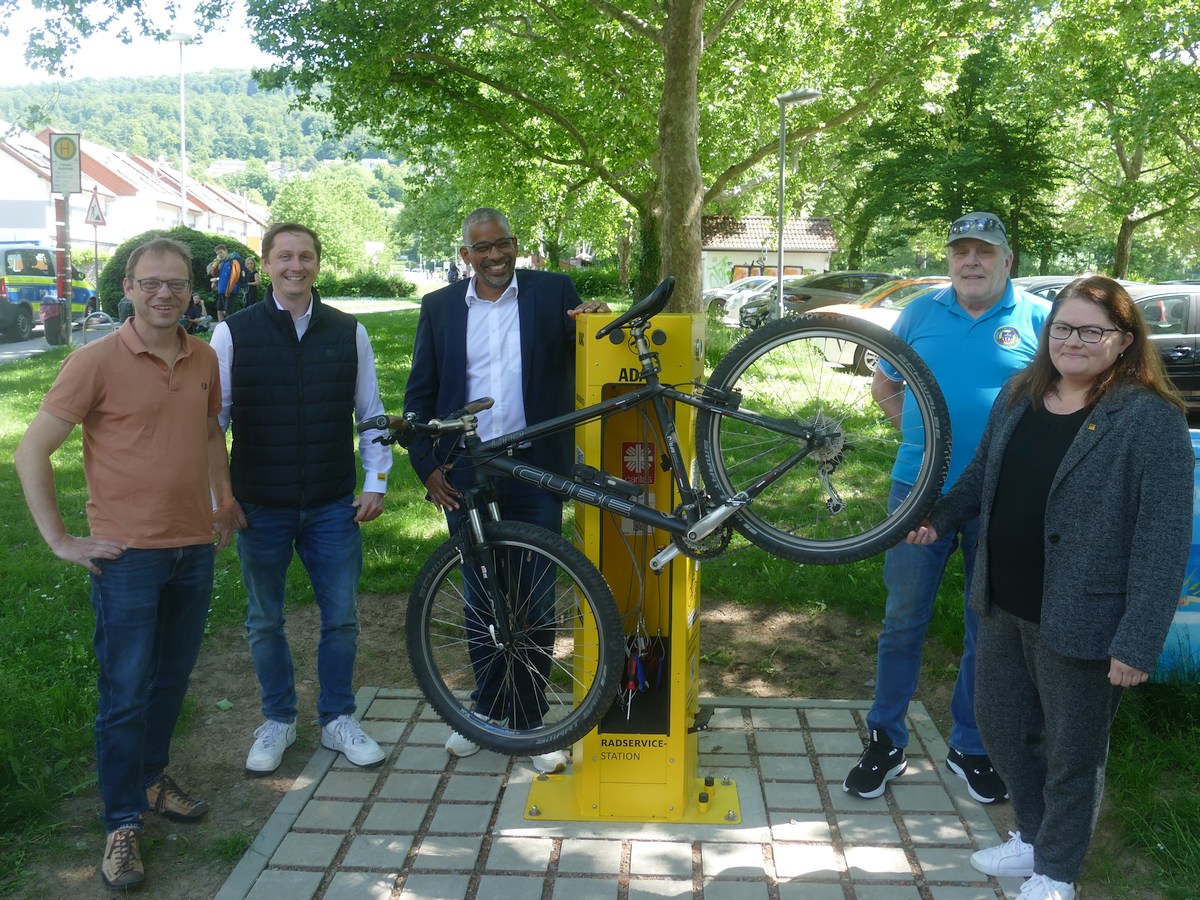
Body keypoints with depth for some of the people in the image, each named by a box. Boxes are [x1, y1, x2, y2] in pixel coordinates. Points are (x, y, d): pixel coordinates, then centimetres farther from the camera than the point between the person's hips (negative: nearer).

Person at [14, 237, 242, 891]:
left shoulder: (203, 359, 5)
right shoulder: (96, 361, -12)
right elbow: (31, 452, -9)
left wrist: (224, 500, 16)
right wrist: (61, 540, -11)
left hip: (195, 548, 6)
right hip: (128, 555, -5)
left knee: (173, 679, 18)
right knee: (126, 695, 2)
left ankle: (151, 779, 37)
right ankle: (123, 823, 15)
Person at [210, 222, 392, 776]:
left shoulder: (348, 332, 2)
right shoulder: (234, 333, -3)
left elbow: (371, 413, 8)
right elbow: (213, 417, 0)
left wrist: (376, 482, 2)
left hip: (333, 506, 1)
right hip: (260, 507, -1)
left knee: (341, 619, 7)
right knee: (264, 621, 12)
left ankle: (338, 719, 26)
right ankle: (278, 720, 31)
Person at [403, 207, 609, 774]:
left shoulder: (553, 292, 2)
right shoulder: (440, 306, 7)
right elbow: (419, 393, 8)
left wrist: (599, 322, -22)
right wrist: (427, 466, 0)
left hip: (535, 475, -2)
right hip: (465, 478, 2)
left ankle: (529, 721, 18)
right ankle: (487, 709, 29)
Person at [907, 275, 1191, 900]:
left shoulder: (1151, 419, -16)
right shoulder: (1018, 399, 4)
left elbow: (1163, 541, -18)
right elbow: (982, 475, 21)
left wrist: (1137, 643, -20)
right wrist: (940, 518, 8)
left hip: (1080, 620, -6)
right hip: (1003, 606, 7)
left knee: (1073, 753, 11)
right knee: (999, 724, 20)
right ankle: (1033, 837, 45)